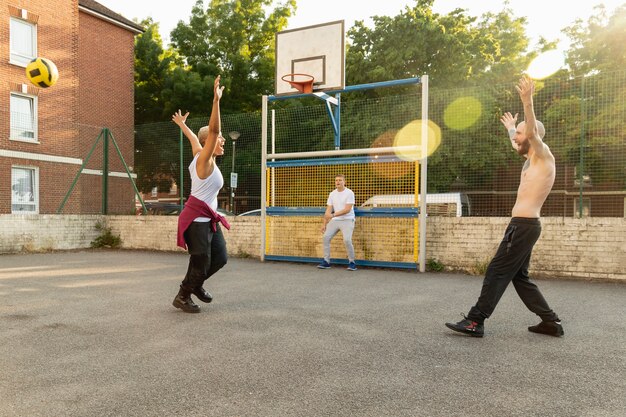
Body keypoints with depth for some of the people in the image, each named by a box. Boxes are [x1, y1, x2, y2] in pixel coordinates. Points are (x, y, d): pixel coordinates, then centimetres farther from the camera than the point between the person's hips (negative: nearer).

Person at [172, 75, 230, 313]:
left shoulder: (205, 157, 10)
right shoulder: (204, 158, -13)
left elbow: (193, 138, 29)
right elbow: (212, 129, -26)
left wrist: (183, 125, 46)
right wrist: (216, 100, -30)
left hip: (209, 218, 9)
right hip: (196, 218, -9)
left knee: (220, 258, 9)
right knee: (201, 262, -2)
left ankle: (195, 284, 32)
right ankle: (182, 297, 19)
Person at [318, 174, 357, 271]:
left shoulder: (349, 193, -9)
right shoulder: (332, 194, 8)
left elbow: (347, 209, -18)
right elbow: (328, 210, 9)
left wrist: (333, 215, -27)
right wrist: (324, 224, 3)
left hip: (347, 220, -5)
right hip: (335, 220, 5)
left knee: (347, 240, -21)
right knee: (326, 237, -6)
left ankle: (351, 262, -1)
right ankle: (326, 261, 6)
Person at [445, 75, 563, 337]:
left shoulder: (544, 156, -7)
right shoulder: (532, 159, 18)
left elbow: (533, 133, -28)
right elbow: (517, 147, 42)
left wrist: (527, 102, -38)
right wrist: (510, 129, 54)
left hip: (524, 225, -10)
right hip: (523, 225, 10)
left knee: (497, 271, -9)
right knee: (519, 276, 12)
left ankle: (475, 321, -6)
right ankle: (551, 322, 18)